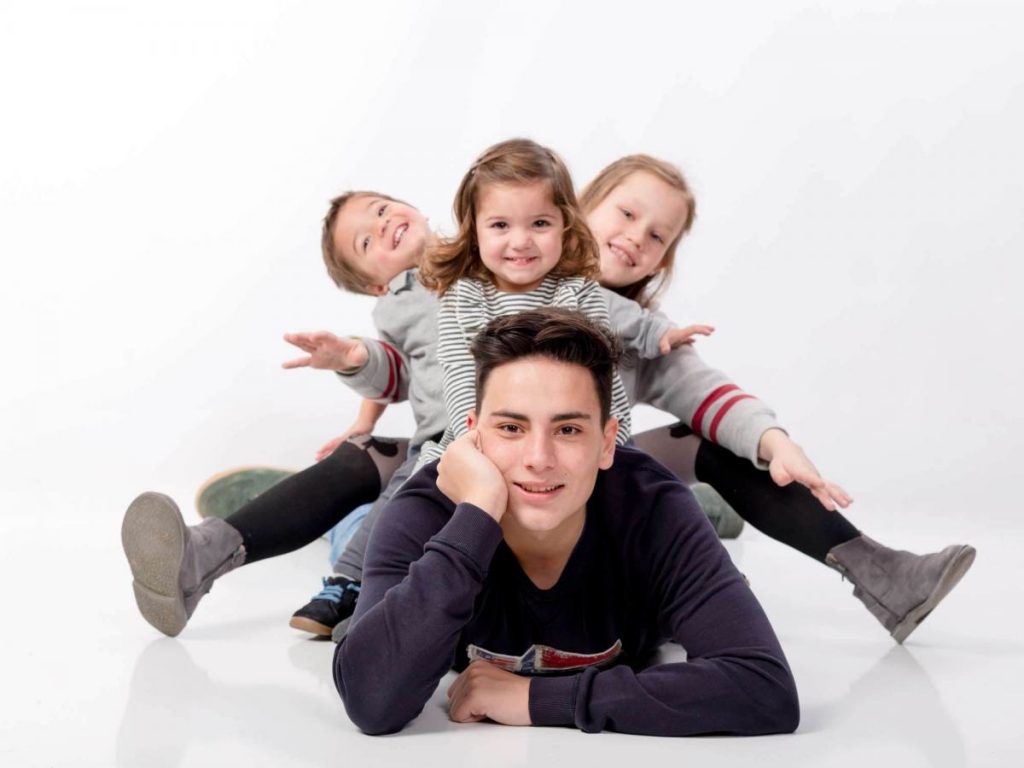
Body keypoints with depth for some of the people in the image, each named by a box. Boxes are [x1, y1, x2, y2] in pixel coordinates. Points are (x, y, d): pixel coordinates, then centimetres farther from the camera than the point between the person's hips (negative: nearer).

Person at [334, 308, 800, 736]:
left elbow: (769, 693, -40)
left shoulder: (652, 513, -29)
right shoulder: (424, 515, -29)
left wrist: (538, 697, -41)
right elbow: (371, 703, -44)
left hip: (622, 752, 1)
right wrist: (477, 512, -45)